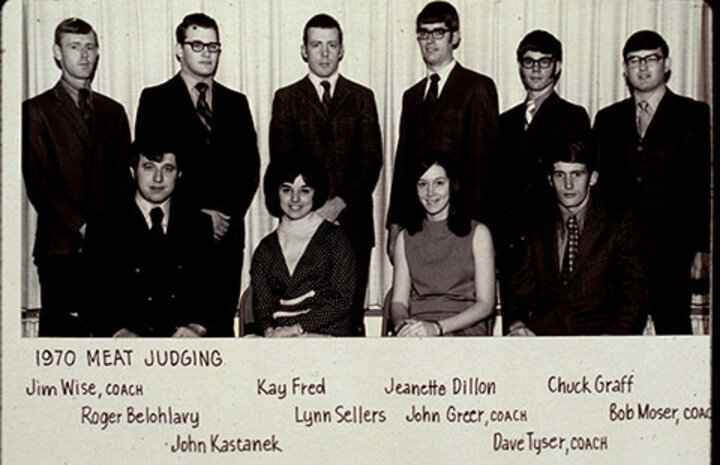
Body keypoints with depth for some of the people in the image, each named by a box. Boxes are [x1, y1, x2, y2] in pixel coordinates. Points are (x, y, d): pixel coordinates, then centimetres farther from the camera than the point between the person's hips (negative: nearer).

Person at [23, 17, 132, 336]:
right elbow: (39, 182, -4)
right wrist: (82, 227, -11)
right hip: (61, 246, -3)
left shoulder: (113, 111, 18)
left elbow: (124, 177, 15)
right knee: (61, 332, -3)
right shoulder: (36, 110, 4)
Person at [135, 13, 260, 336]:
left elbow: (250, 167, 13)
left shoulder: (235, 103, 17)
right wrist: (196, 214, -9)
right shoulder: (156, 100, 5)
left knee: (222, 322, 2)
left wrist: (231, 214, -3)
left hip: (227, 234, 3)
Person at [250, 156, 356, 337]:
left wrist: (296, 329, -10)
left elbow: (342, 300, -1)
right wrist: (270, 331, -13)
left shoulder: (334, 238, 6)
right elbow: (261, 304, 10)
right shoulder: (266, 248, 17)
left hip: (327, 334, -4)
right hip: (277, 337, 4)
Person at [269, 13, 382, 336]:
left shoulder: (361, 98, 12)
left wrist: (339, 202, -8)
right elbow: (281, 161, 4)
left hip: (352, 221, 1)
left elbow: (372, 161, 5)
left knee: (351, 314, 1)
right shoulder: (286, 99, 10)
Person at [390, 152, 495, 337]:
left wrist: (437, 327, -14)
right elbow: (399, 300, 12)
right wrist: (402, 325, -12)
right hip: (416, 333, 3)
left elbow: (485, 304, 0)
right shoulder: (405, 238, 17)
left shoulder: (478, 233, 7)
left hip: (465, 331, -3)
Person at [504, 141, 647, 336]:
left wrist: (611, 336, -16)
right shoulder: (537, 232, 19)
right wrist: (516, 323, -3)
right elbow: (520, 293, 20)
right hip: (541, 334, 3)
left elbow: (634, 298, 2)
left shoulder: (619, 226, 8)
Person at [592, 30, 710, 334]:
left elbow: (706, 186, 2)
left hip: (672, 251, -2)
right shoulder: (607, 119, 15)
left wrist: (703, 249, -5)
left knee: (673, 329, -1)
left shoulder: (695, 115, 5)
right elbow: (600, 182, 13)